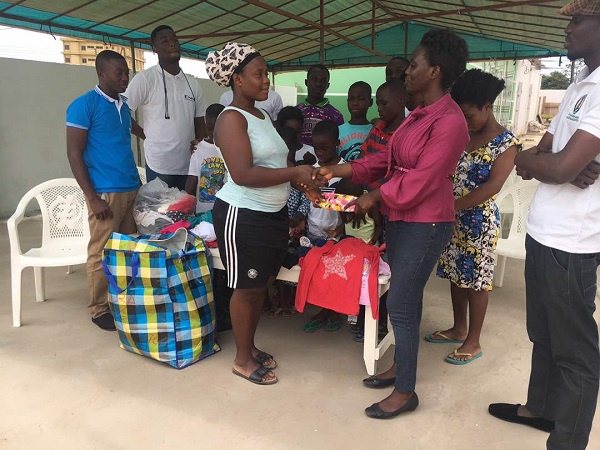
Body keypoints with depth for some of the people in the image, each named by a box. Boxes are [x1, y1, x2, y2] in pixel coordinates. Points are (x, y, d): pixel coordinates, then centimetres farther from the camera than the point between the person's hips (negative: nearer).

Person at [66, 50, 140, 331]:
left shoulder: (124, 106, 14)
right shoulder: (84, 105, -7)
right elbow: (74, 154, -10)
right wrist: (93, 198, -15)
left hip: (131, 190, 7)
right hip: (106, 193, -7)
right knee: (102, 252, 1)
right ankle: (100, 310, 15)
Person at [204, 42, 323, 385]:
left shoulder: (264, 116, 12)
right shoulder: (232, 118, -15)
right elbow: (243, 174, -26)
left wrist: (303, 183, 0)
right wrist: (295, 173, -22)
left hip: (274, 213, 9)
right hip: (243, 216, -8)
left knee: (262, 285, 17)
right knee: (247, 289, 4)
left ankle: (251, 347, 35)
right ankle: (242, 359, 23)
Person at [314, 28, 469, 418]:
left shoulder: (450, 121, -19)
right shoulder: (420, 114, 11)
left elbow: (422, 179, -22)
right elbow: (387, 158, 12)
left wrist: (377, 197, -10)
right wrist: (338, 171, 6)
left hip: (425, 223, -9)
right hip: (401, 217, 9)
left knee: (400, 305, -3)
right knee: (407, 297, 18)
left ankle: (405, 392, 14)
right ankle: (400, 367, 34)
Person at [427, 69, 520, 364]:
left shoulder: (506, 143, -12)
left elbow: (493, 185, -23)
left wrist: (452, 206, -28)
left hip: (479, 220, -6)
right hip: (454, 217, 7)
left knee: (475, 280, 4)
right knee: (456, 275, 16)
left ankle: (473, 342, 18)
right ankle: (459, 329, 34)